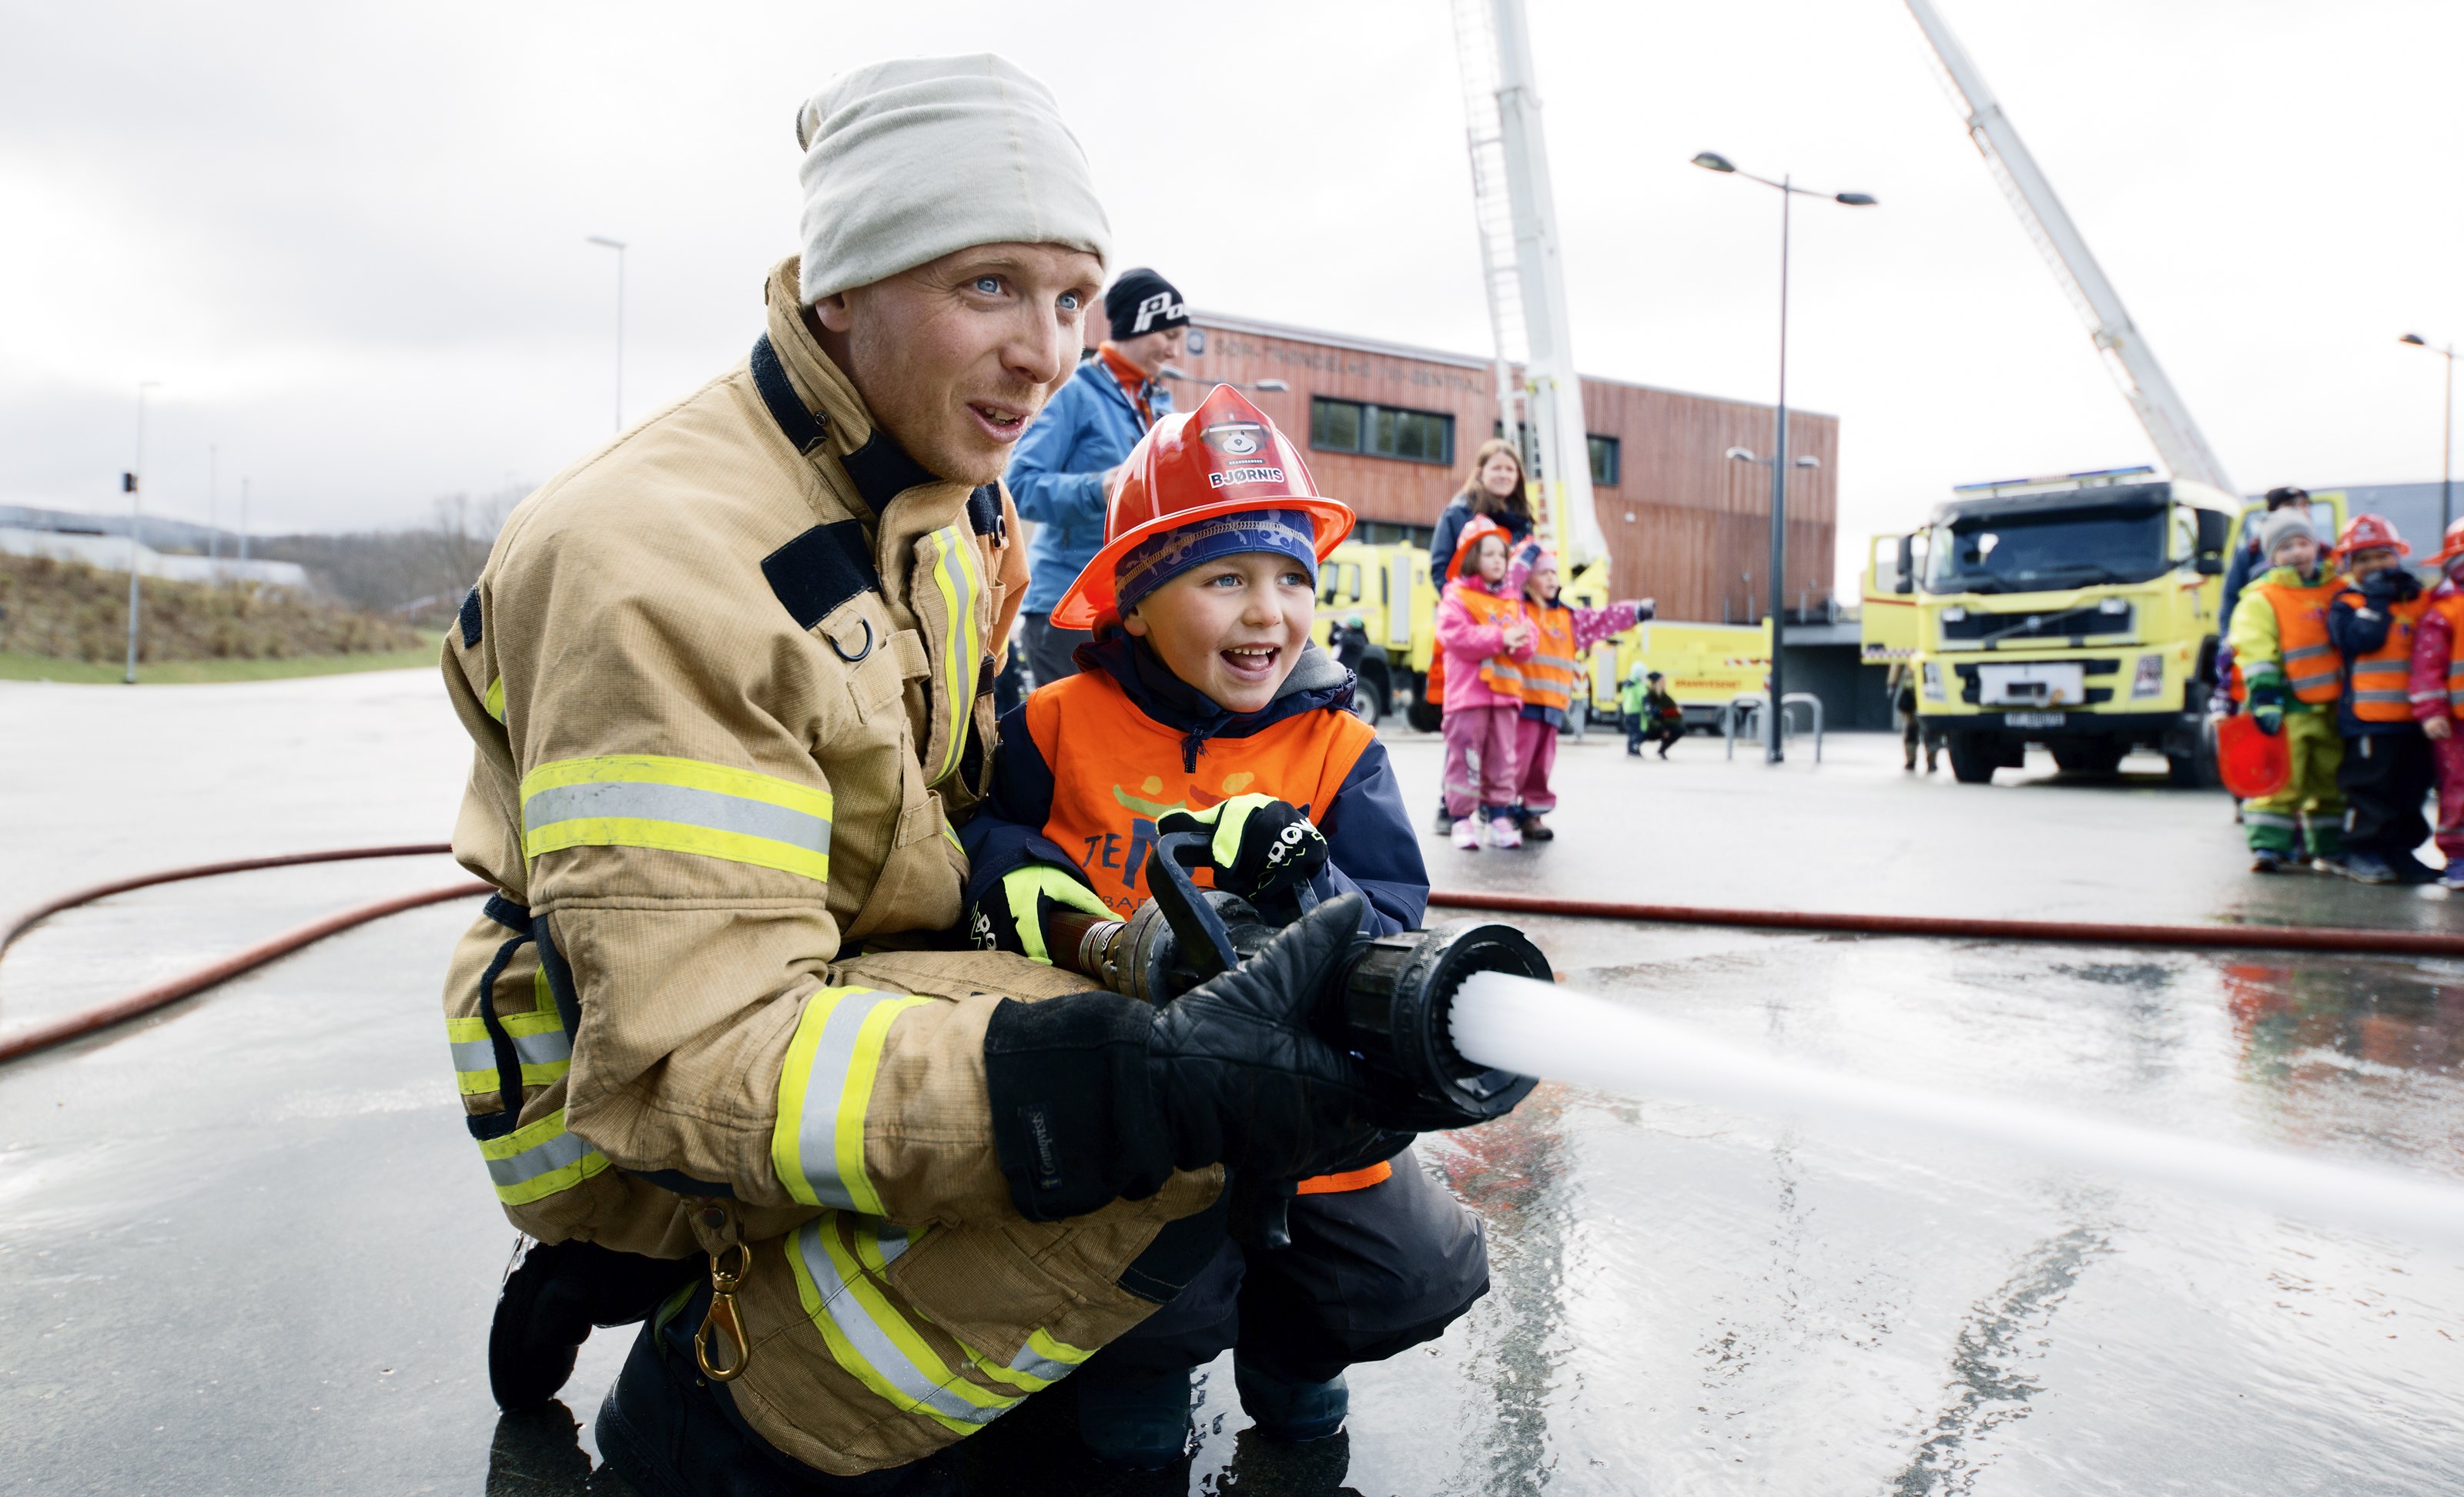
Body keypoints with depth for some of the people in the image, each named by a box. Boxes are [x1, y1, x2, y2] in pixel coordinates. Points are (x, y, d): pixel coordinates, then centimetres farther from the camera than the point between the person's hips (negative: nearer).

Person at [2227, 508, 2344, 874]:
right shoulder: (2262, 599, -6)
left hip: (2332, 707, 6)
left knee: (2330, 781, 14)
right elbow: (2256, 653, -14)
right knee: (2281, 780, -8)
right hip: (2289, 708, -6)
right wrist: (2264, 698, -22)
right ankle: (2267, 846, -5)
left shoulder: (2338, 589, 12)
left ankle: (2330, 847, 24)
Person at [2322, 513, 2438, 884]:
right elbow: (2361, 639, -20)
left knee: (2411, 787, 12)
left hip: (2413, 715, 6)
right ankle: (2361, 852, 7)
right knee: (2371, 787, -3)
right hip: (2368, 717, -6)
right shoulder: (2346, 605, -2)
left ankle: (2399, 850, 22)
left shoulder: (2419, 601, 14)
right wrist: (2377, 601, -13)